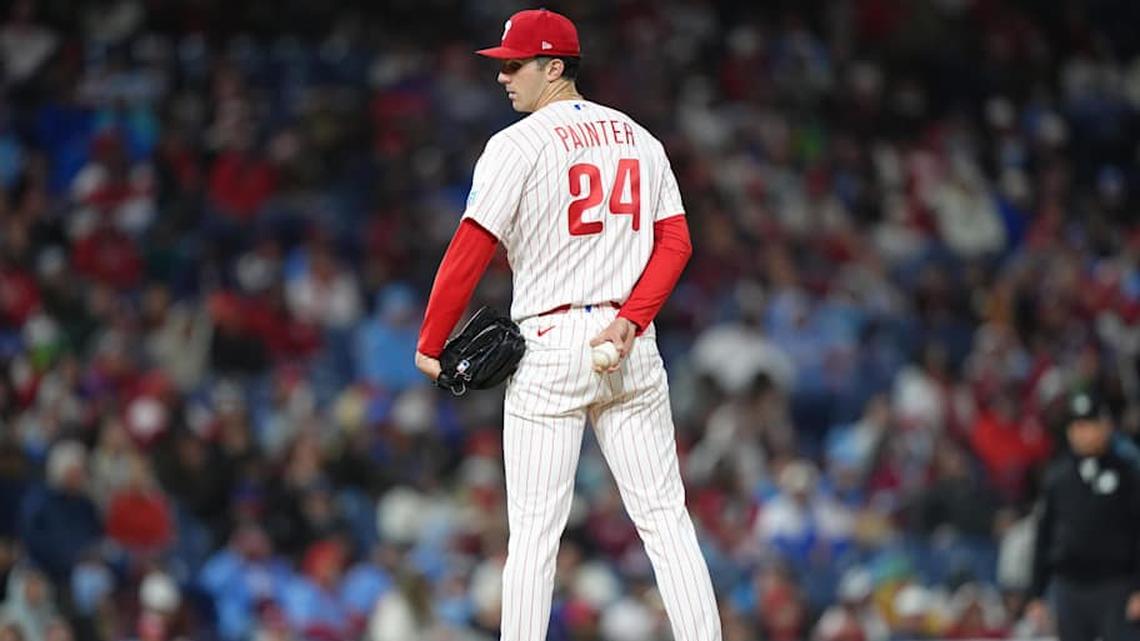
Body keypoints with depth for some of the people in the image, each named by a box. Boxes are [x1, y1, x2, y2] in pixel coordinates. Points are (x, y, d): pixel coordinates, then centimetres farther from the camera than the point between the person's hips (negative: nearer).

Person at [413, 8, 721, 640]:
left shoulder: (518, 146, -7)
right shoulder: (640, 139, 12)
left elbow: (469, 252, -11)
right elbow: (675, 241, 5)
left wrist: (430, 345, -2)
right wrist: (631, 320, -4)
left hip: (551, 346, -5)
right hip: (632, 346, 5)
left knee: (533, 531, -3)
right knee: (665, 517, 5)